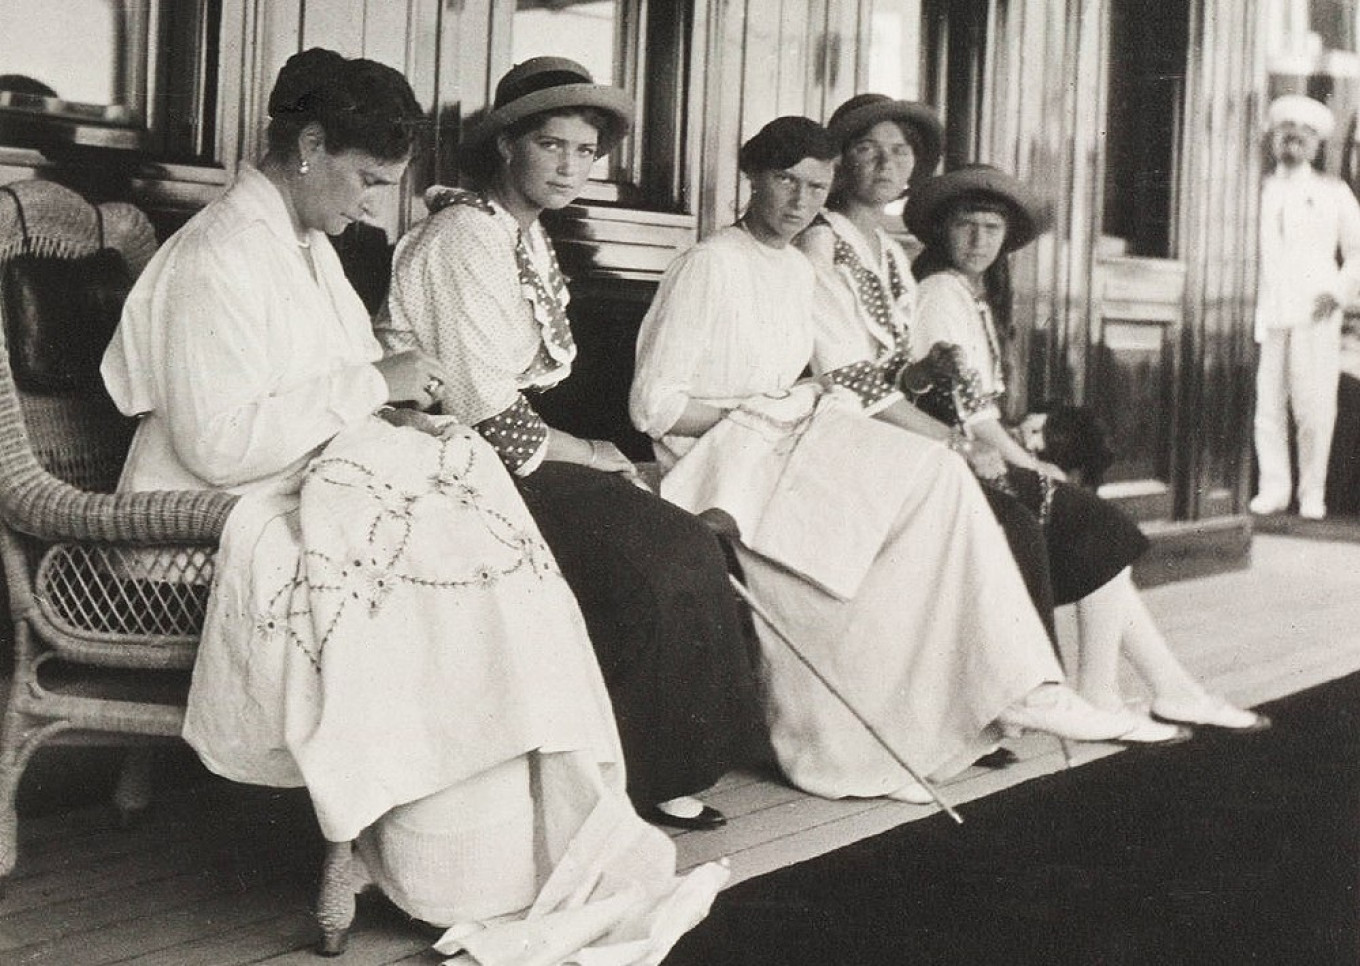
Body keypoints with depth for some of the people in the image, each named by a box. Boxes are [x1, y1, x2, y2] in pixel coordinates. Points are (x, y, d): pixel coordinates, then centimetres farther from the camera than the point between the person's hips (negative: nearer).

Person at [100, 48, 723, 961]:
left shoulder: (307, 243, 15)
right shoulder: (218, 258, -16)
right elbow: (219, 444, -24)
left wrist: (390, 404, 1)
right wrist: (371, 384, -20)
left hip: (316, 490, 9)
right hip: (232, 525, -9)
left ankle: (564, 862, -18)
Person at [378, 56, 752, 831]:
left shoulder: (530, 238, 15)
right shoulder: (468, 236, -15)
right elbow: (484, 412, -19)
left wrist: (584, 451, -1)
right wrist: (589, 456, -7)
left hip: (497, 455, 9)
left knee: (681, 544, -6)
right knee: (652, 557, -18)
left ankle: (661, 767, 0)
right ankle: (635, 771, -3)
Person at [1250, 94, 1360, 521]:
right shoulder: (1258, 191, 14)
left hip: (1315, 316, -1)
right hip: (1266, 315, 1)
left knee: (1314, 407, -5)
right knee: (1268, 404, -2)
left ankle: (1312, 493, 5)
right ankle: (1273, 488, 8)